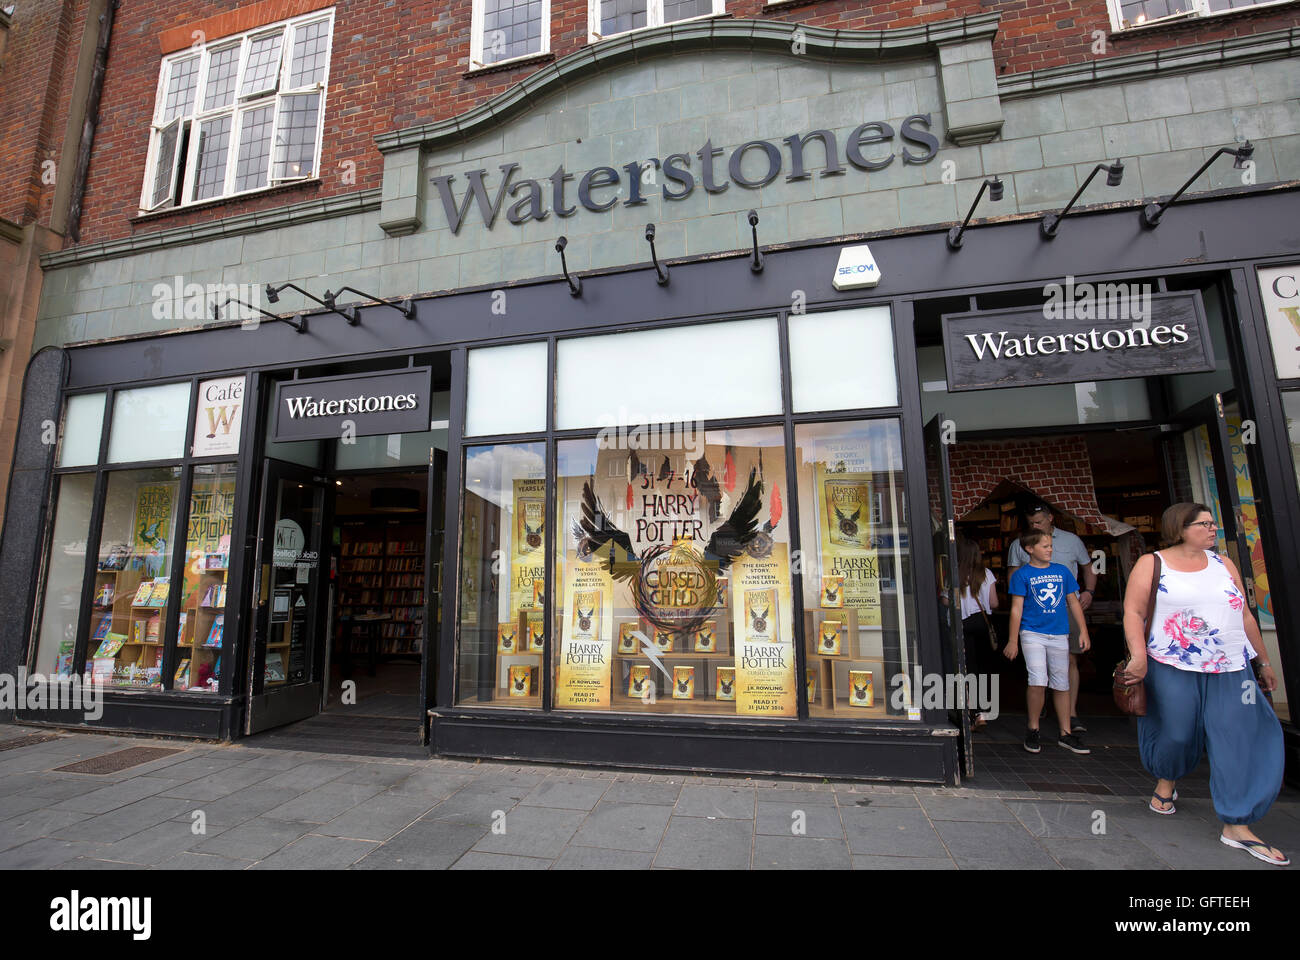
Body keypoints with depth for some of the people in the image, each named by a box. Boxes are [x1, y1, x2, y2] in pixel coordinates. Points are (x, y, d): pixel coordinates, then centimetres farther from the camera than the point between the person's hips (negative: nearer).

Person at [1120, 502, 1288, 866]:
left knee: (1242, 741, 0)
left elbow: (1245, 616, 17)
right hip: (1172, 669, -4)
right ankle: (1165, 782, 35)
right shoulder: (1151, 564, -2)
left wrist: (1263, 662, 17)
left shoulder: (1223, 564, 11)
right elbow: (1133, 612, -8)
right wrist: (1138, 656, -19)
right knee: (1175, 733, 5)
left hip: (1231, 671, 4)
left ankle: (1237, 826, 10)